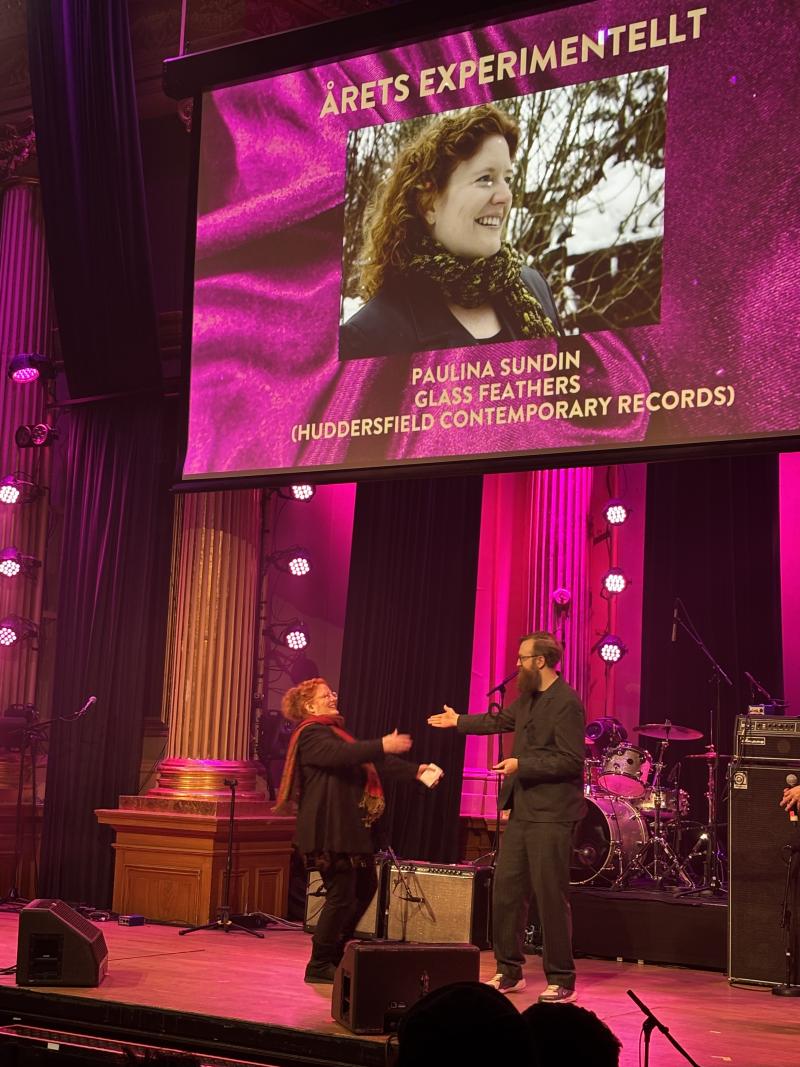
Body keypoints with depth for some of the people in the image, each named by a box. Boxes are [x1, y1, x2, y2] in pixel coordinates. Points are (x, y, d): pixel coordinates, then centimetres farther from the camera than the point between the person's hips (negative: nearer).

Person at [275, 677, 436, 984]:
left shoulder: (333, 731, 23)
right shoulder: (311, 734, -8)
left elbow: (371, 761, 18)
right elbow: (342, 754, -28)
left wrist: (414, 771, 10)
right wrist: (382, 746, -32)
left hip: (349, 828, 11)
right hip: (330, 830, -11)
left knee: (366, 886, 16)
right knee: (341, 895, -8)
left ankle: (335, 953, 27)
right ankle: (320, 964, 3)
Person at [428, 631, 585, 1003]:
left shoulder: (566, 703, -15)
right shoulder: (529, 698, 12)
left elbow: (571, 761, -19)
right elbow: (500, 720, 32)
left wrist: (521, 764, -20)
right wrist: (459, 722, 41)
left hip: (550, 815, -9)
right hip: (522, 809, 9)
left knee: (551, 897, -4)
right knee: (505, 891, 10)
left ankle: (561, 982, 7)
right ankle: (509, 972, 21)